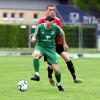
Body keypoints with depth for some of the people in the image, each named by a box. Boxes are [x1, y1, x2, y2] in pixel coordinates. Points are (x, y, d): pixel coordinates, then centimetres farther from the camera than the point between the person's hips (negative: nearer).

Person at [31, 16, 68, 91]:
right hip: (40, 46, -1)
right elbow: (33, 38, -5)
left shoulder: (56, 27, -10)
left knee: (56, 69, -5)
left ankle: (59, 84, 25)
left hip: (51, 49, 1)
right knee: (36, 54, -39)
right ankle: (37, 75, -31)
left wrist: (64, 43, 21)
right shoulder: (39, 27, -14)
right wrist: (33, 39, -29)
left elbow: (62, 33, 12)